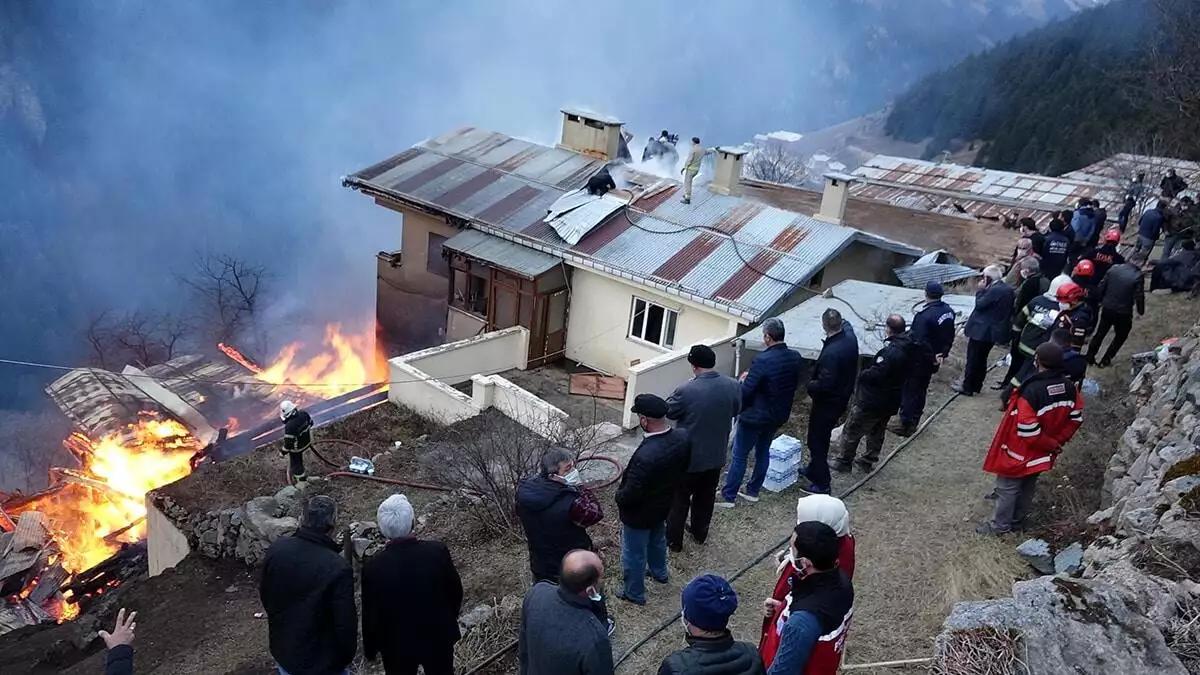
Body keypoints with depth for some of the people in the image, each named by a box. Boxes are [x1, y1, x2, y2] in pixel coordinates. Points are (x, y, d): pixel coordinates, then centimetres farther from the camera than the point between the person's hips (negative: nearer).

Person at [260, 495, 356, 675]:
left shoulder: (277, 549, -14)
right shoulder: (338, 568, -30)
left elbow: (264, 595, 4)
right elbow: (345, 623, -21)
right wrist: (346, 657, -3)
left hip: (282, 651, 5)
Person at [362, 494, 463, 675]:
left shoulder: (373, 567, -23)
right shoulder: (438, 551, -21)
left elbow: (371, 614, -11)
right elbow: (455, 591, -6)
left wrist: (370, 649, 6)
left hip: (396, 644, -1)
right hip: (438, 637, 1)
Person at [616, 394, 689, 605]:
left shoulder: (645, 456, -42)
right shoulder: (682, 437, -19)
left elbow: (630, 494, -31)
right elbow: (683, 467, 0)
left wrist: (619, 497, -9)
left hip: (639, 514, -7)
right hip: (663, 505, 7)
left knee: (634, 554, 19)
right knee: (657, 539, 35)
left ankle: (634, 593, 40)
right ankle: (659, 572, 60)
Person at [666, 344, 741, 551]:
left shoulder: (687, 390, -25)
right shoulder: (733, 386, -10)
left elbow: (667, 411, -8)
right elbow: (735, 411, 8)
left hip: (689, 456, -5)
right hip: (716, 455, 5)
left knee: (679, 499, 13)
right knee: (706, 496, 24)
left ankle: (673, 540, 24)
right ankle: (700, 532, 41)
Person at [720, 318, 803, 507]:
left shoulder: (763, 360, -28)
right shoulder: (795, 358, -5)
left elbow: (745, 391, -23)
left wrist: (745, 379, -2)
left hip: (755, 416, -7)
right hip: (778, 415, 7)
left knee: (739, 456, 6)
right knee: (763, 452, 22)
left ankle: (727, 496, 15)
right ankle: (753, 491, 34)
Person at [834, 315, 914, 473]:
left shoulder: (891, 351, -30)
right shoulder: (910, 348, -3)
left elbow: (875, 374, -31)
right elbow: (908, 372, 9)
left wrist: (861, 375, -13)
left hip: (872, 401, -9)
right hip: (891, 401, 9)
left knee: (852, 431, 8)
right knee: (877, 432, 25)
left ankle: (844, 463, 19)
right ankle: (867, 461, 37)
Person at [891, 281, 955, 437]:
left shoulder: (924, 316, -28)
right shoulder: (949, 311, -2)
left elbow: (920, 342, -28)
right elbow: (950, 336, 7)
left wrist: (932, 357, -15)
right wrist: (943, 353, 10)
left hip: (919, 361, -8)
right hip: (933, 361, 8)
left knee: (909, 392, 6)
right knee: (921, 390, 20)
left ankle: (906, 425, 13)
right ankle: (914, 422, 31)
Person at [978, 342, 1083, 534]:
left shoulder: (1032, 390, -31)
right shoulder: (1069, 387, -9)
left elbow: (1027, 430, -30)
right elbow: (1076, 418, 3)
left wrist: (1050, 444, -13)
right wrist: (1057, 442, 6)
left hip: (1021, 451, -7)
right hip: (1043, 453, 7)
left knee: (1008, 488, 11)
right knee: (1028, 486, 24)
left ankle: (1000, 524, 25)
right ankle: (1016, 520, 39)